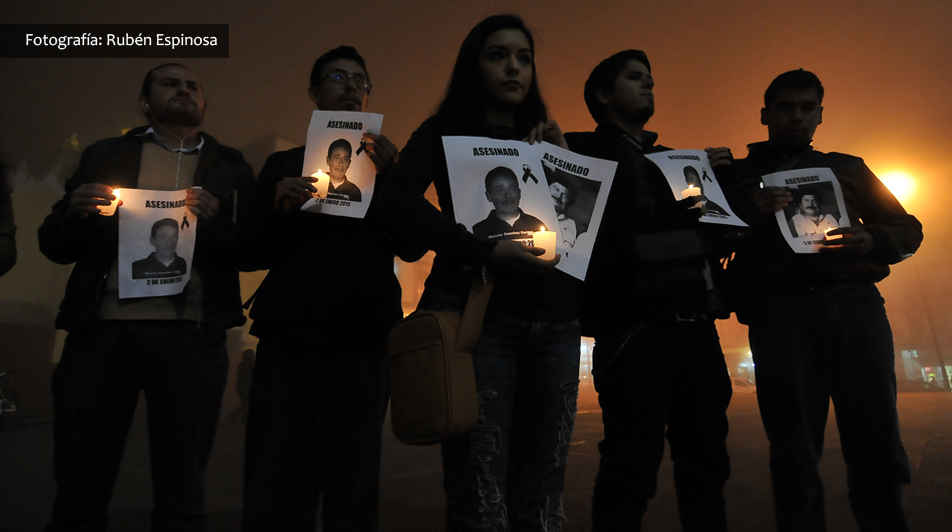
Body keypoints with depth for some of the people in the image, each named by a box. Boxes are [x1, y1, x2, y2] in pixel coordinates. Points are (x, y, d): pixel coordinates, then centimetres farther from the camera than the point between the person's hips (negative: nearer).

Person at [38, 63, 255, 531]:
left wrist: (217, 220, -13)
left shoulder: (231, 169, 14)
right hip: (101, 330, 1)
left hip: (190, 335, -1)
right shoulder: (104, 155, 17)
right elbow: (55, 246, 15)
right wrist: (74, 212, -6)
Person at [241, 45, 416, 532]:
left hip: (360, 344, 0)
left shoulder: (387, 163, 15)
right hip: (286, 339, 1)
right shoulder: (283, 164, 17)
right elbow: (251, 254, 10)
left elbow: (411, 248, 1)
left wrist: (386, 177, -13)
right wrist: (278, 209, -9)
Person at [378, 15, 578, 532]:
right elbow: (398, 201, -11)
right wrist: (484, 251, -20)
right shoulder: (447, 132, 9)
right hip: (480, 312, -4)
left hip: (555, 320, 4)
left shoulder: (547, 142, 21)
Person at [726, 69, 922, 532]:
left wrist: (871, 241, -3)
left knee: (878, 450, -3)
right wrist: (746, 214, -13)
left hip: (856, 302, 3)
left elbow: (908, 228, 20)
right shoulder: (740, 176, 18)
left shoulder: (848, 168, 26)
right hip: (782, 309, -2)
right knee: (795, 457, -3)